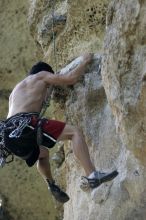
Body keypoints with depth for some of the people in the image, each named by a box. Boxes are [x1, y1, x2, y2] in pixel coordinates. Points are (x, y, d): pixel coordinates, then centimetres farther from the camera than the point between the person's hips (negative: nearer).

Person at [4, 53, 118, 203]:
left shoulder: (16, 90, 37)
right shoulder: (41, 75, 17)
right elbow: (71, 79, 10)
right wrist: (85, 61, 24)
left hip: (9, 135, 8)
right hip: (25, 124, -8)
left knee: (42, 153, 37)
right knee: (74, 132, -7)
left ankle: (52, 185, 20)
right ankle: (92, 175, -22)